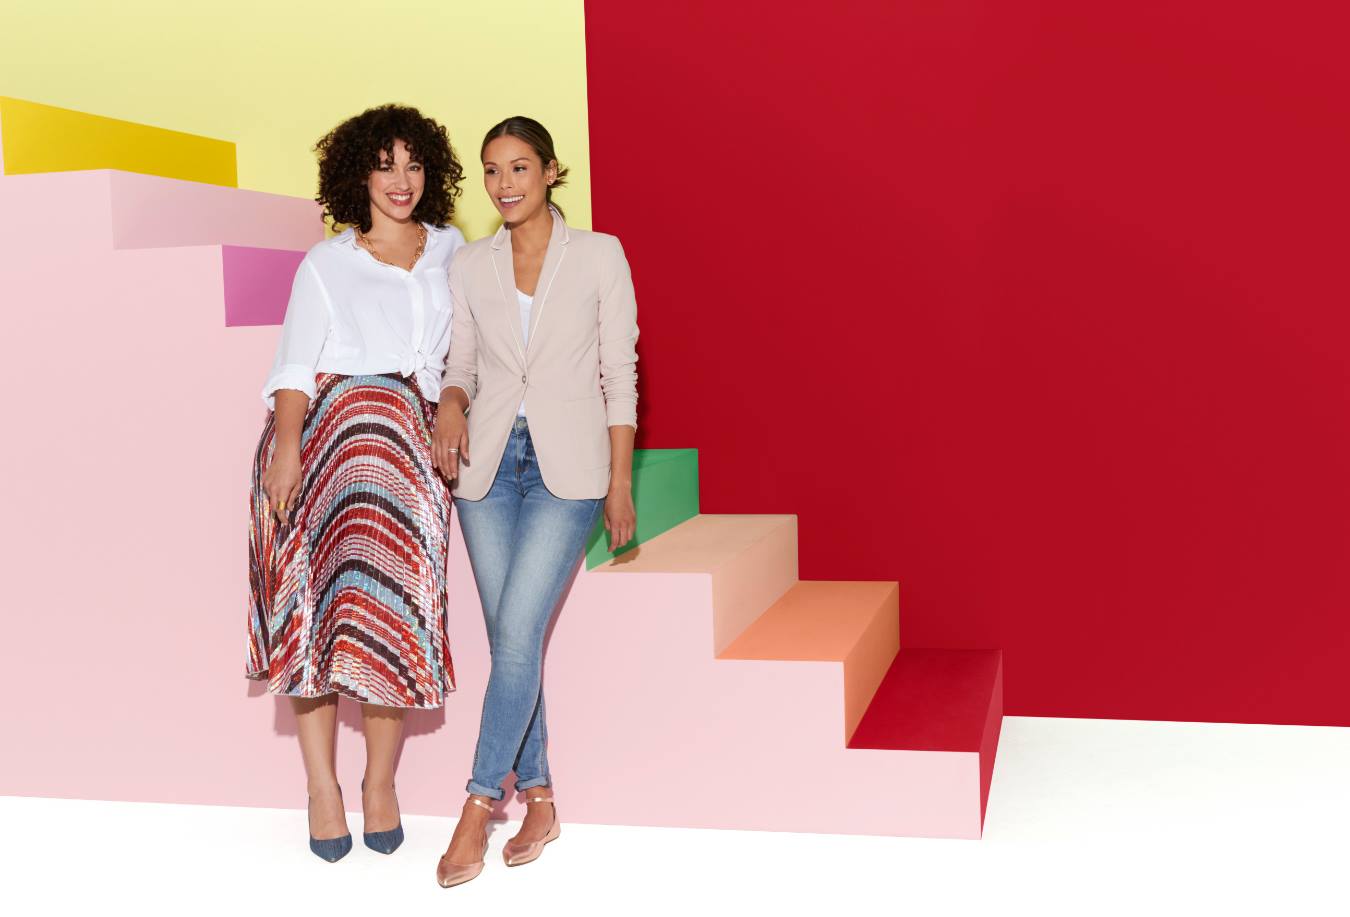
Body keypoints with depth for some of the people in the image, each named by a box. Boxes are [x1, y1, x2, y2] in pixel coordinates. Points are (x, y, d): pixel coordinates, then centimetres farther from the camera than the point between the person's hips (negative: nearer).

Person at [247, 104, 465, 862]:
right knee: (316, 600, -4)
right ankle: (322, 785, 5)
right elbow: (295, 368, 2)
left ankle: (381, 780, 8)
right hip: (324, 431, -1)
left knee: (398, 603, -5)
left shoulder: (451, 251, 16)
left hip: (410, 442, 1)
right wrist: (286, 445, -12)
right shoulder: (326, 264, 10)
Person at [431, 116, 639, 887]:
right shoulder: (470, 267, 7)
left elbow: (620, 374, -1)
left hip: (567, 465, -3)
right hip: (489, 462, 4)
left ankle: (480, 802, 0)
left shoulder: (600, 255, -1)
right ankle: (539, 801, 19)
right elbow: (462, 366, 12)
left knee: (517, 634, -12)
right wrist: (450, 406, -11)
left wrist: (621, 483, -3)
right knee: (513, 640, 6)